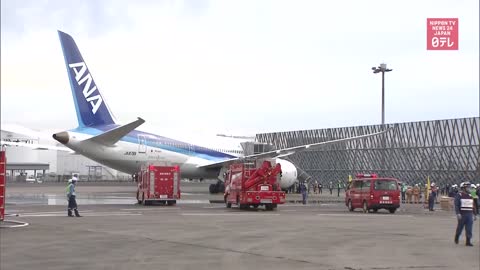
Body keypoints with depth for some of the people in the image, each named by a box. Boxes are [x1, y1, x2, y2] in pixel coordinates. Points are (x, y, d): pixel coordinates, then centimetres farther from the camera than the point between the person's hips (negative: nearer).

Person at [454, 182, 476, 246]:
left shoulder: (470, 196, 13)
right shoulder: (459, 195, -5)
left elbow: (472, 206, 19)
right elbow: (456, 205, -12)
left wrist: (473, 215, 17)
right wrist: (458, 214, -23)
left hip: (469, 215, 4)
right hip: (462, 215, -4)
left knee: (469, 229, -3)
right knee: (460, 228, 7)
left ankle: (468, 241, -3)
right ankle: (456, 238, 31)